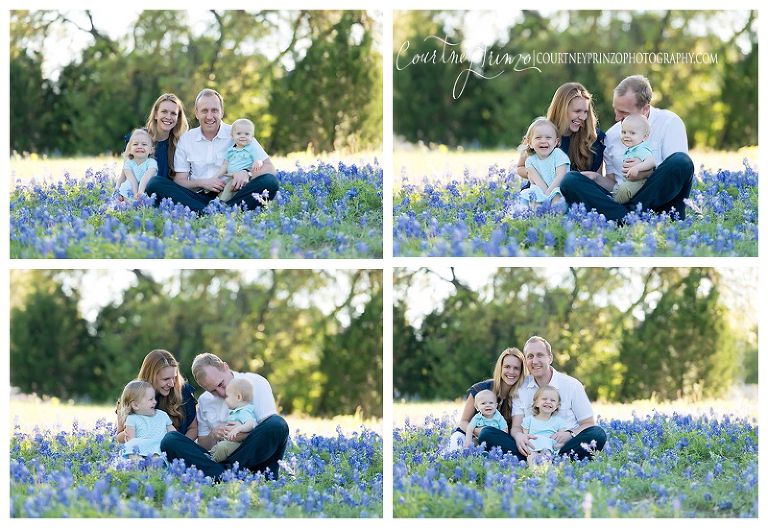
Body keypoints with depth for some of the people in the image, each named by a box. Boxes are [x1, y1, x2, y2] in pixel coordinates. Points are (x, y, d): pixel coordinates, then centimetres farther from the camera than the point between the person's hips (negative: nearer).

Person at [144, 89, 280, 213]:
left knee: (270, 182, -27)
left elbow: (269, 168, 5)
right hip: (198, 199, 1)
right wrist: (202, 183, -13)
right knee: (154, 184, -23)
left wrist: (246, 173, -16)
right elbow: (179, 181, 8)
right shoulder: (186, 139, 11)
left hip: (231, 197, -1)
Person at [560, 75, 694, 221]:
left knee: (681, 161, -30)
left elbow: (680, 168, -4)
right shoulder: (611, 135, 17)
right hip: (621, 202, 3)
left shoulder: (669, 122, 4)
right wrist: (595, 178, -3)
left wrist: (648, 172, -21)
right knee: (569, 180, -17)